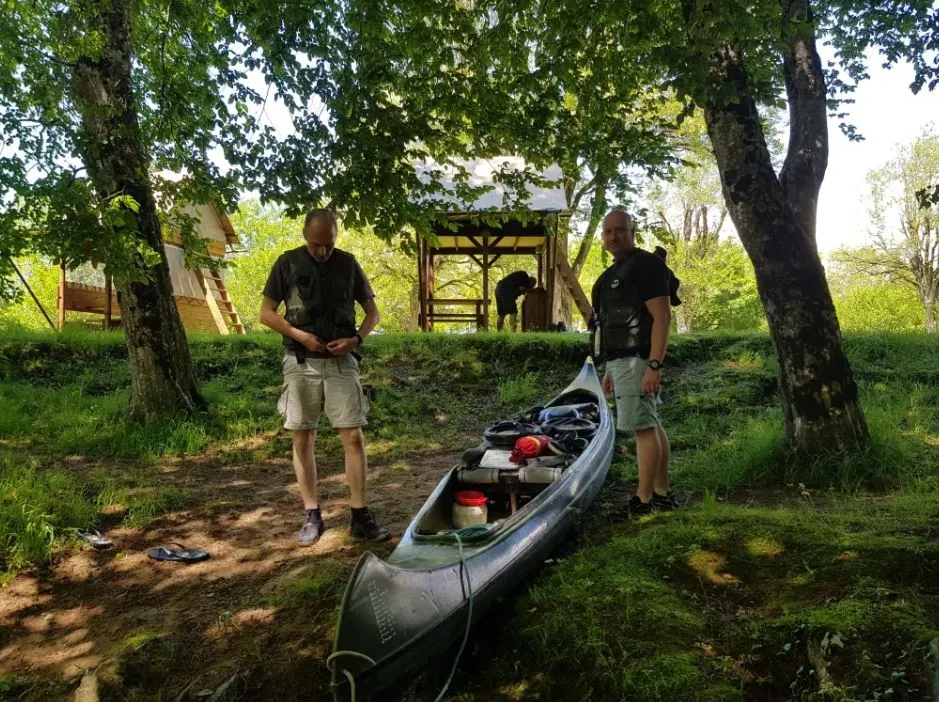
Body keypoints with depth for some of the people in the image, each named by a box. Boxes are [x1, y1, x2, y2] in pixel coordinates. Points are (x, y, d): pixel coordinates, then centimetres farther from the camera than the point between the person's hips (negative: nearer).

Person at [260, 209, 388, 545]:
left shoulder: (348, 263, 6)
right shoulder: (288, 263, 2)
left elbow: (372, 311, 11)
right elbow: (266, 312, 3)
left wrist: (356, 339, -7)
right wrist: (300, 335, -12)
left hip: (341, 362, 0)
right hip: (301, 363, 0)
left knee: (353, 436, -5)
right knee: (303, 439, 3)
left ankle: (360, 516, 3)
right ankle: (312, 515, 14)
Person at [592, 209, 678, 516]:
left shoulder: (645, 264, -11)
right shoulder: (615, 272, 19)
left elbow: (662, 317, -18)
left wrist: (654, 365, -25)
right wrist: (611, 369, 21)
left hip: (637, 360, -10)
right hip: (624, 360, 10)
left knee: (643, 427, -8)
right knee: (651, 426, 12)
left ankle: (643, 503, -4)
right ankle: (662, 494, 20)